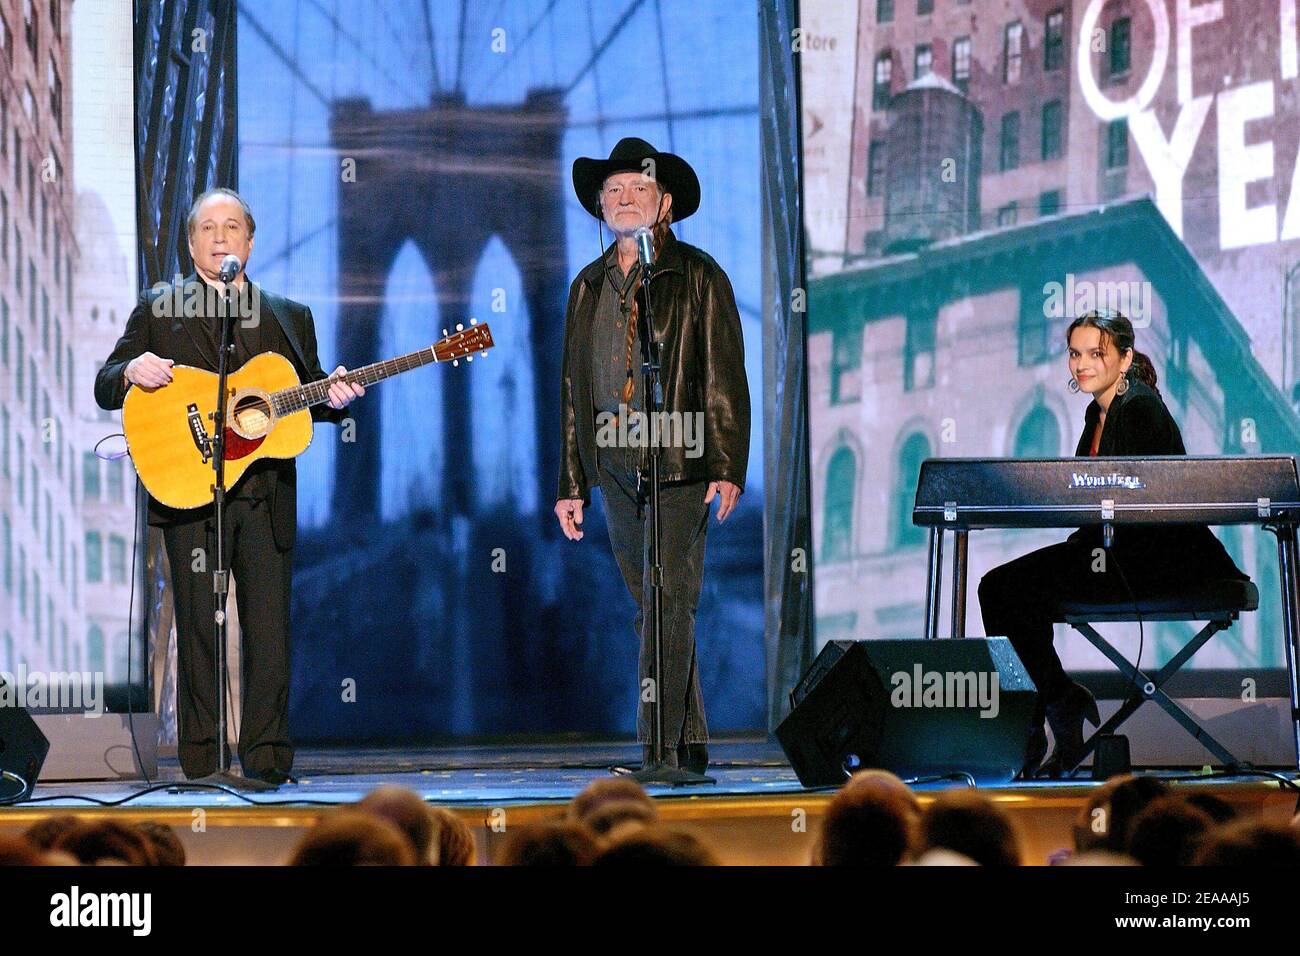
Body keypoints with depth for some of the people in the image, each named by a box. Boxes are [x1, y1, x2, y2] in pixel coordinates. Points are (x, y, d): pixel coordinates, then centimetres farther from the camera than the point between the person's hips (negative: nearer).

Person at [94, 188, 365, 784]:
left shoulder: (290, 316, 18)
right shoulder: (159, 309, 12)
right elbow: (106, 390, 8)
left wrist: (332, 398, -3)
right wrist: (131, 371, -14)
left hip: (266, 495, 2)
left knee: (269, 628, -2)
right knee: (200, 627, -3)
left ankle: (267, 758, 3)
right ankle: (202, 762, 1)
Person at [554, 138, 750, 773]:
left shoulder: (698, 277, 1)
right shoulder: (589, 287, 15)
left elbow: (725, 377, -3)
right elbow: (573, 389, 19)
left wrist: (728, 469, -12)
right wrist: (571, 484, 15)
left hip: (681, 465, -5)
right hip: (615, 469, 5)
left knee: (668, 603, -13)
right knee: (652, 608, 8)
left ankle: (660, 749, -16)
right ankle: (690, 745, 16)